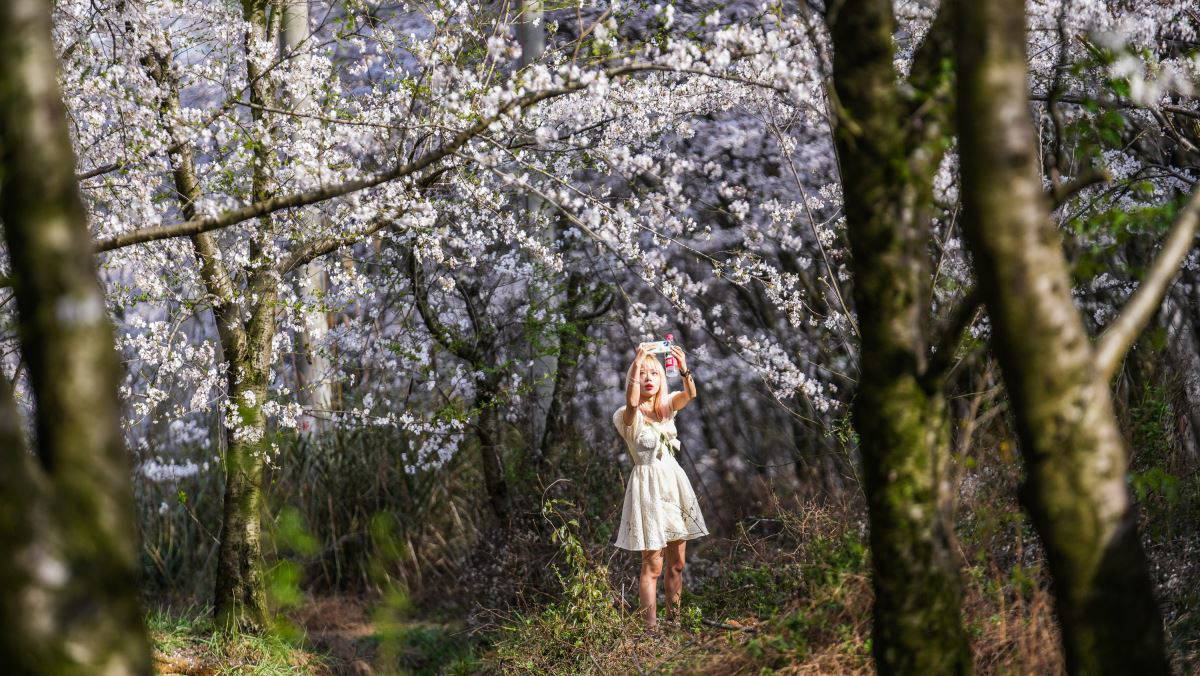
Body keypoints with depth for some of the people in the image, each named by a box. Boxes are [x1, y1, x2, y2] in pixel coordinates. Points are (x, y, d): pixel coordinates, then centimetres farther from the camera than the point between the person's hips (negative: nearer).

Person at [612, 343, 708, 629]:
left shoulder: (666, 406, 8)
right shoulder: (628, 415, -7)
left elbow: (690, 393, -12)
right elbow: (632, 403, -32)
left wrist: (684, 369, -31)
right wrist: (637, 364, -35)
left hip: (674, 483, 6)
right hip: (648, 485, -6)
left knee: (676, 563, 9)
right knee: (652, 565, -9)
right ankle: (651, 626, -8)